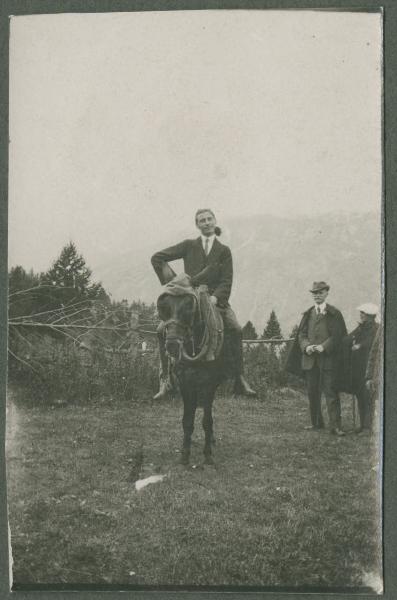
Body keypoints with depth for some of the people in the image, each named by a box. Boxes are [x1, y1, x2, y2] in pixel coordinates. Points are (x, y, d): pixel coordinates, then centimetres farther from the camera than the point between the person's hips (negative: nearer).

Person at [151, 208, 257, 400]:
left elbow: (226, 281, 1)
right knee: (162, 330, -19)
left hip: (215, 299, -1)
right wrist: (172, 281, 4)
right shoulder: (189, 246, 11)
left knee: (235, 329, -24)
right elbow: (157, 258, 13)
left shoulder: (223, 251, 10)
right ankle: (165, 379, -11)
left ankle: (240, 380, -16)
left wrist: (215, 298, -18)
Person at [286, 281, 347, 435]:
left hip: (328, 358, -5)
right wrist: (306, 346, -9)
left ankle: (335, 426, -7)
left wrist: (324, 347, -18)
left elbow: (338, 335, -5)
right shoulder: (308, 314, 14)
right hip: (310, 359, 5)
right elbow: (301, 334, 11)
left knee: (331, 392, -8)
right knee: (312, 393, 10)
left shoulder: (334, 314, 1)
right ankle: (316, 422, 22)